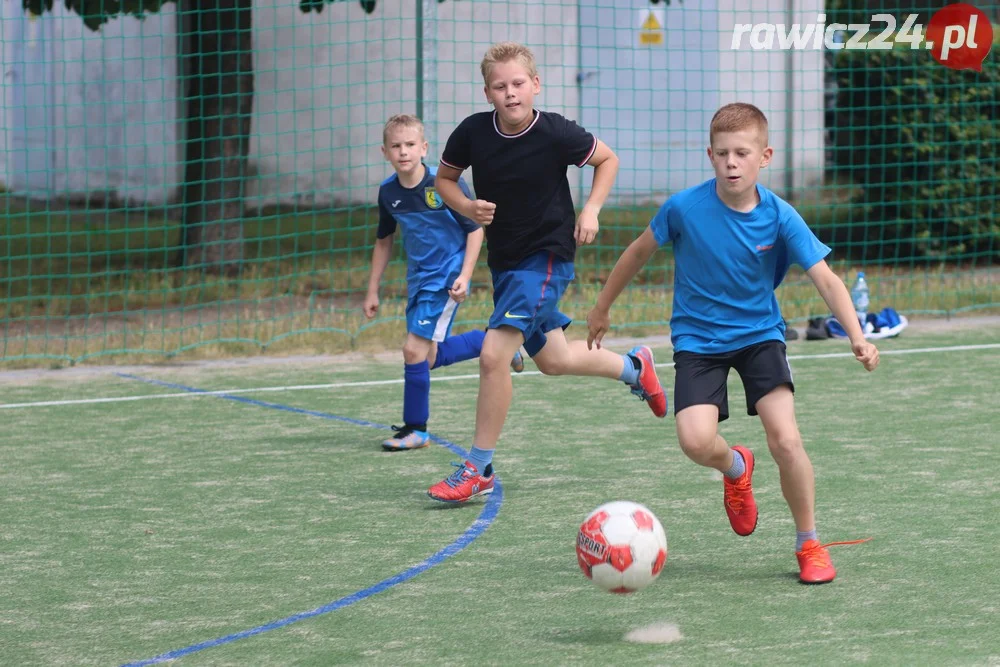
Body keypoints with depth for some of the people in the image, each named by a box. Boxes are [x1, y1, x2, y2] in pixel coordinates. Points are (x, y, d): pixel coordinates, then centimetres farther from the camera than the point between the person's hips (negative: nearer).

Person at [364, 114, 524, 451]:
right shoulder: (388, 192, -1)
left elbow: (475, 230, -10)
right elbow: (383, 240, 13)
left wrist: (465, 276, -19)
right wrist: (372, 291, 13)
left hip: (447, 277, -7)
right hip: (418, 278, 7)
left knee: (414, 349, -14)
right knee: (428, 358, 11)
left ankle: (415, 429, -1)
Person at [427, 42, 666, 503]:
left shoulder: (556, 133, -18)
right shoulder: (473, 132, -10)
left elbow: (608, 159, 1)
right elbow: (444, 178, 7)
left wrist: (591, 210, -11)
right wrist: (467, 208, -12)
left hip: (547, 256, -6)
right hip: (504, 257, 6)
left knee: (493, 354, -19)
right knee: (553, 360, 20)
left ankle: (478, 470, -7)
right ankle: (633, 367, 48)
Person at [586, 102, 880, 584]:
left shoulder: (779, 217, -15)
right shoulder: (685, 208, -15)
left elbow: (825, 279, -18)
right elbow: (640, 251, 2)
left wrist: (857, 337, -33)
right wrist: (602, 308, 13)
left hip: (759, 333, 0)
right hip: (698, 340, 0)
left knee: (785, 440, -18)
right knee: (696, 440, -23)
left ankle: (809, 544, 5)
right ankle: (736, 468, 17)